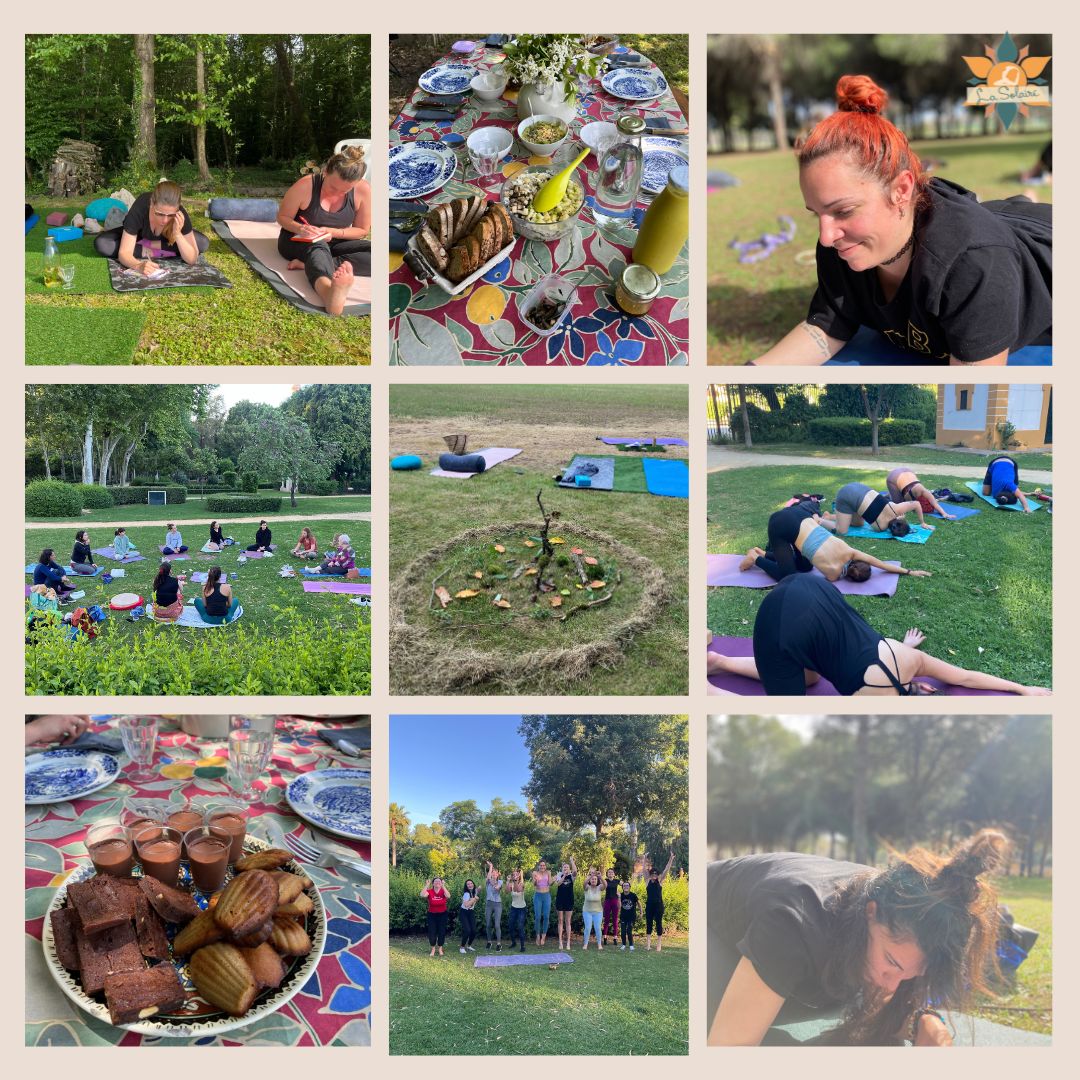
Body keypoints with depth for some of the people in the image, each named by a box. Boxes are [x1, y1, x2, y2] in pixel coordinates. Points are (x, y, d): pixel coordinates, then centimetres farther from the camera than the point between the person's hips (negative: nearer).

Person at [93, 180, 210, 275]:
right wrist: (138, 266, -61)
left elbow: (192, 259, -32)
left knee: (203, 243, -25)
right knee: (101, 244, -29)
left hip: (164, 239, 1)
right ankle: (152, 252, -18)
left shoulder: (181, 215, -36)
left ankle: (148, 246, -15)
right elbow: (124, 253, -39)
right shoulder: (139, 210, -41)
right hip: (139, 235, -1)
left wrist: (177, 233, -47)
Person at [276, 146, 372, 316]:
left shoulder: (363, 190, -14)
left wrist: (334, 232, -21)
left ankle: (309, 265, -34)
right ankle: (329, 291, -78)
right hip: (297, 241, -3)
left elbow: (362, 230, -4)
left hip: (333, 244, 3)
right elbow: (282, 217, -7)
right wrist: (300, 228, -29)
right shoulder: (305, 185, -20)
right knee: (318, 248, -41)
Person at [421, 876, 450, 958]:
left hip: (442, 914, 0)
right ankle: (433, 949, 20)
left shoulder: (443, 891, -10)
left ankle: (440, 948, 24)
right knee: (432, 932, 1)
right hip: (432, 915, 0)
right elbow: (422, 895, -31)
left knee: (442, 931, 6)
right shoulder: (429, 891, -11)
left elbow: (448, 896, -31)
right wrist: (427, 885, -30)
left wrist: (443, 886, -32)